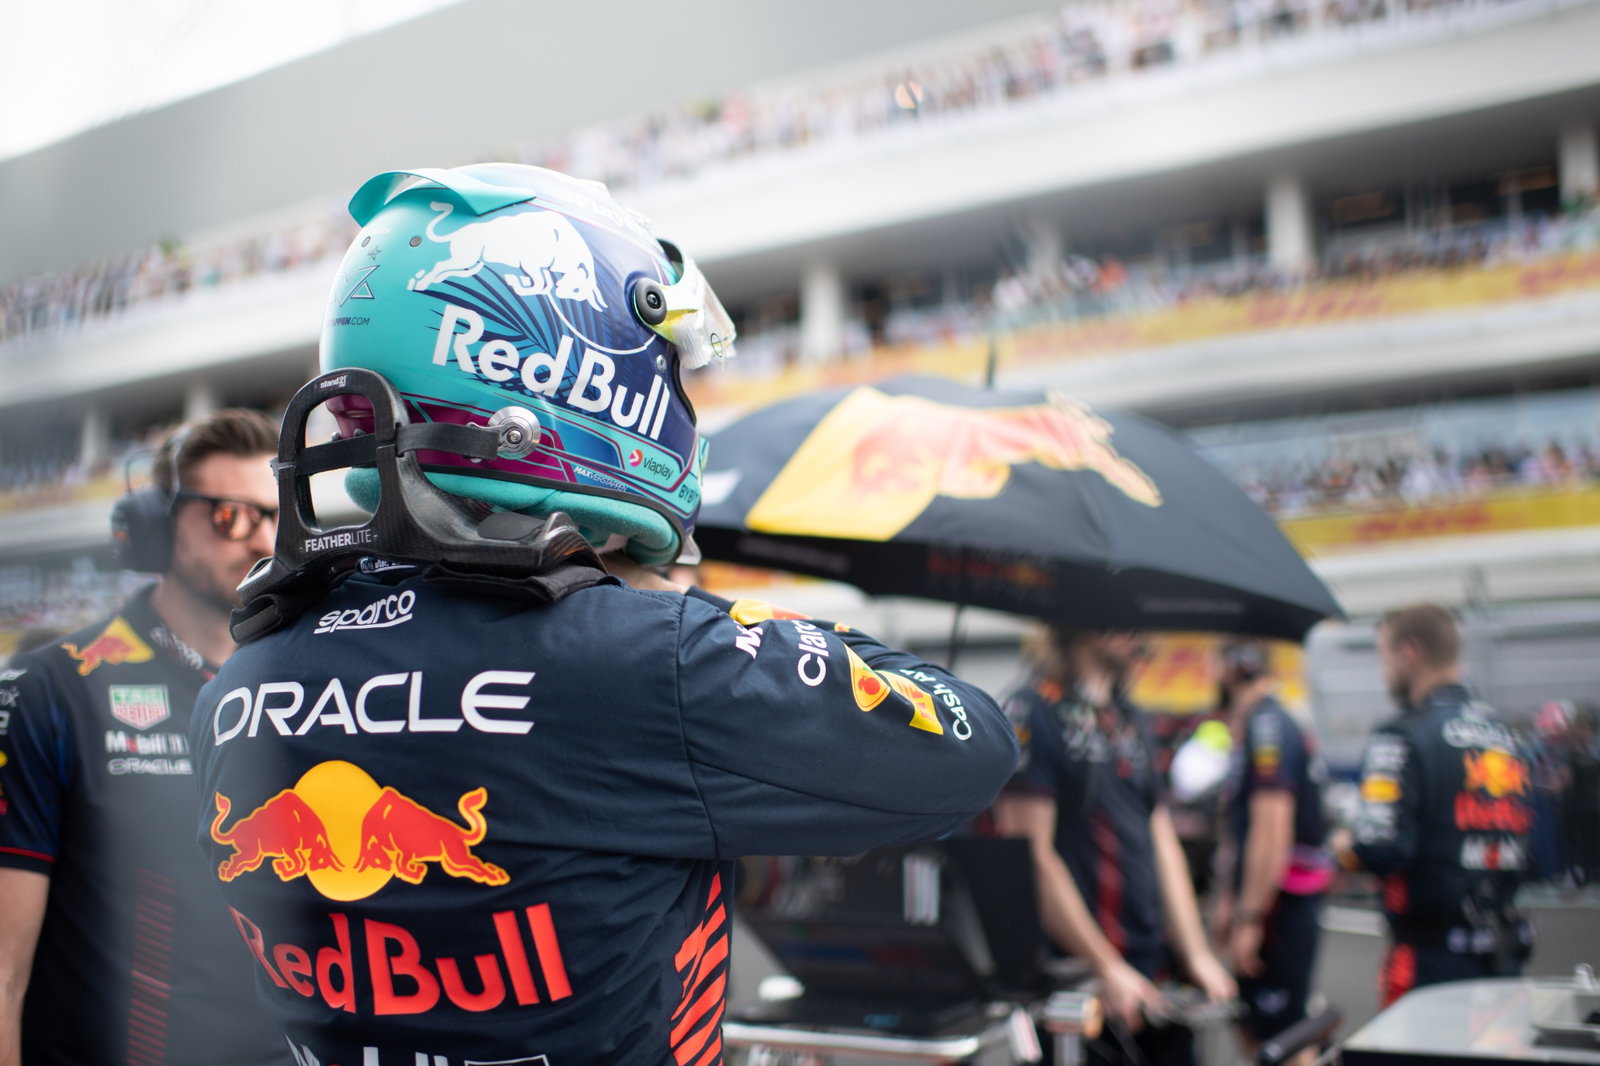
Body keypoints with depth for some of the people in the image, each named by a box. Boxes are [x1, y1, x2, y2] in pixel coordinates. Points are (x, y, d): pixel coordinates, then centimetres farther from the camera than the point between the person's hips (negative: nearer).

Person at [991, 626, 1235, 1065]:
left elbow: (1163, 844, 15)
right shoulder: (1032, 712, -10)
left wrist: (1196, 956, 6)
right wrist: (1108, 968, -16)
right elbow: (1033, 857, -15)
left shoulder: (1131, 719, 14)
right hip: (1074, 976, -7)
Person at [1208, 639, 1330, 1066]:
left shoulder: (1267, 727, -18)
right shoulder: (1252, 726, 14)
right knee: (1251, 1021, 17)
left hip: (1280, 899, -10)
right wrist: (1228, 901, 23)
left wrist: (1250, 918, -21)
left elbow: (1271, 829, -23)